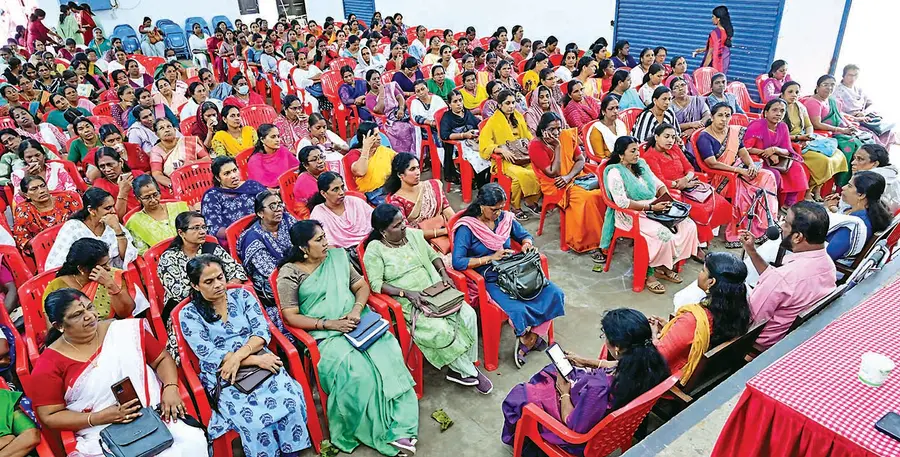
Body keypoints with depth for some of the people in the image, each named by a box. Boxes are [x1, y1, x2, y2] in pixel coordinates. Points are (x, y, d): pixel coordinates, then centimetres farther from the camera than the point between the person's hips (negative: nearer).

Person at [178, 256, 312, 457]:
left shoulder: (242, 296, 8)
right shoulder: (189, 314, 0)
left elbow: (262, 332, 1)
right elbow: (209, 354, -9)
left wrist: (238, 356, -18)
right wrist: (255, 360, -17)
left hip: (261, 362, 2)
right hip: (223, 377, -2)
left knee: (292, 401, -25)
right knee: (254, 420, -29)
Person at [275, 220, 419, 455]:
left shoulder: (338, 256, 11)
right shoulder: (289, 273, -3)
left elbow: (362, 285, 13)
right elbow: (291, 316, -7)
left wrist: (357, 309, -8)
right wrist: (329, 324, -15)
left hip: (357, 323, 4)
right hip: (325, 335, -4)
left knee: (387, 352, -24)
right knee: (356, 370, -30)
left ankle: (398, 425, -18)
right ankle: (376, 430, -8)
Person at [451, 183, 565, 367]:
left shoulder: (505, 218, 5)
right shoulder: (466, 227, -11)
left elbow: (525, 235, 21)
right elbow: (457, 262, -20)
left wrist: (527, 244, -4)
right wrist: (491, 257, -21)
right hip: (490, 281, -6)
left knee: (555, 294, -12)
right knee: (519, 310, -31)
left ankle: (529, 340, 4)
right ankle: (533, 338, 5)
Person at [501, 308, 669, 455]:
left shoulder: (599, 388, -46)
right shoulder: (651, 360, -26)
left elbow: (573, 425, -26)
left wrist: (564, 393, -9)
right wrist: (588, 361, 6)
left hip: (584, 432, -7)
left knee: (516, 397, 15)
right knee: (551, 369, 27)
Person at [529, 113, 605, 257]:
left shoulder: (567, 135, 3)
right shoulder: (535, 146, -12)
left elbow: (581, 160, 6)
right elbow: (553, 173, -15)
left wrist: (569, 176, -12)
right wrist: (557, 147, -18)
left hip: (575, 178, 5)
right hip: (555, 186, -5)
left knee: (602, 193, -22)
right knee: (586, 198, -31)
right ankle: (591, 244, -22)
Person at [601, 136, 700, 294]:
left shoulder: (642, 164, 12)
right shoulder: (615, 173, -12)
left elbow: (659, 184, 20)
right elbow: (622, 202, -21)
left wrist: (666, 198, -1)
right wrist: (651, 207, -21)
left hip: (655, 209, 8)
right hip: (632, 215, -8)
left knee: (689, 225, -8)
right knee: (664, 235, -30)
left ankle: (665, 266, 2)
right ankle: (649, 273, -8)